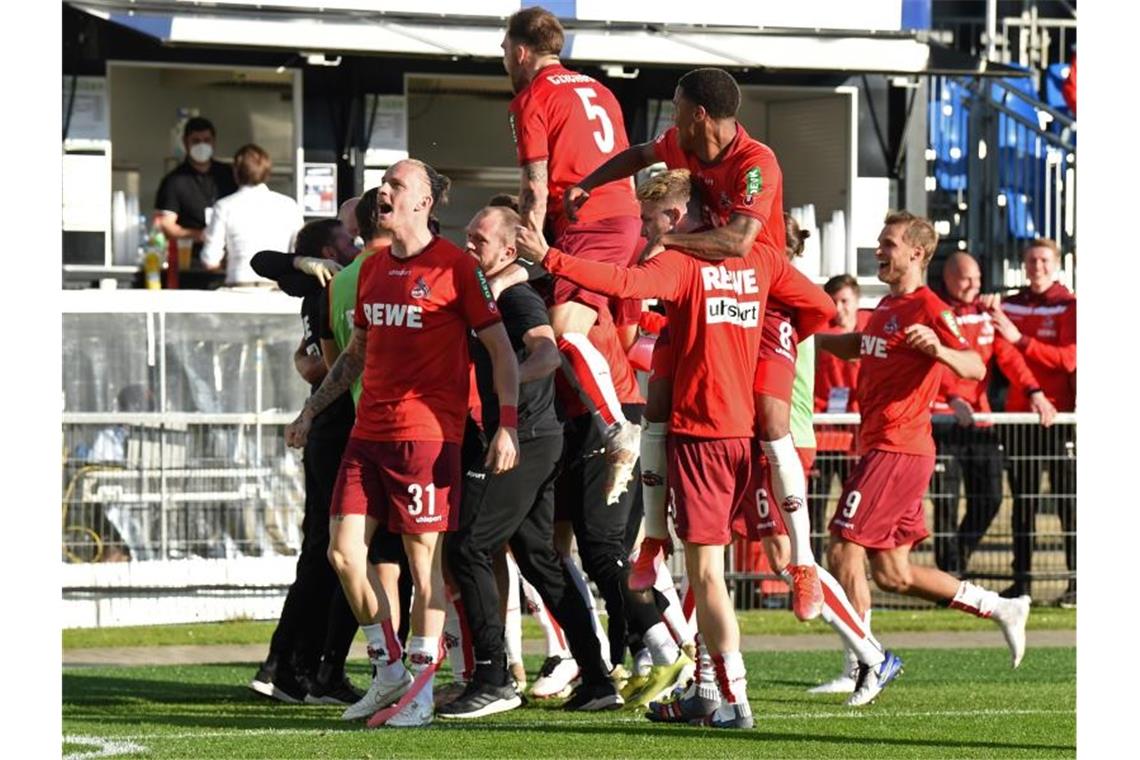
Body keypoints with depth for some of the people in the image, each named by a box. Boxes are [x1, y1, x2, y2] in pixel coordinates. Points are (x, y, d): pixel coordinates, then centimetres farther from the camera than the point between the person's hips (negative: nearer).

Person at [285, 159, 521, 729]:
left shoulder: (454, 267, -6)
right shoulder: (373, 268, 15)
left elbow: (501, 349, -5)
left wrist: (508, 424, -13)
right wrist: (311, 410, 25)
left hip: (426, 433, -7)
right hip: (368, 432, 7)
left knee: (425, 559, -3)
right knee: (342, 551, 1)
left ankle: (421, 691, 2)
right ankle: (388, 671, 15)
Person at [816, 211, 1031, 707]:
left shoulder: (928, 309, -11)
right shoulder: (886, 307, 17)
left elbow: (975, 368, -20)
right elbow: (857, 347, 37)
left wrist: (939, 350, -39)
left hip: (898, 451, -9)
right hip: (880, 447, 9)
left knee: (843, 551, -12)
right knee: (893, 574, 12)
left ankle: (868, 662, -7)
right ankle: (1001, 609, 21)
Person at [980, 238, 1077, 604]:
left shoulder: (1070, 307, 0)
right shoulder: (1009, 307, 11)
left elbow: (1069, 358, -12)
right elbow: (1005, 354, -3)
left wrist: (1020, 338, -20)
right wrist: (1032, 392, -21)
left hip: (1060, 415, -4)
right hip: (1019, 413, 4)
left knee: (1068, 501, -5)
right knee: (1022, 501, 6)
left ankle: (1077, 581, -4)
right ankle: (1021, 578, 9)